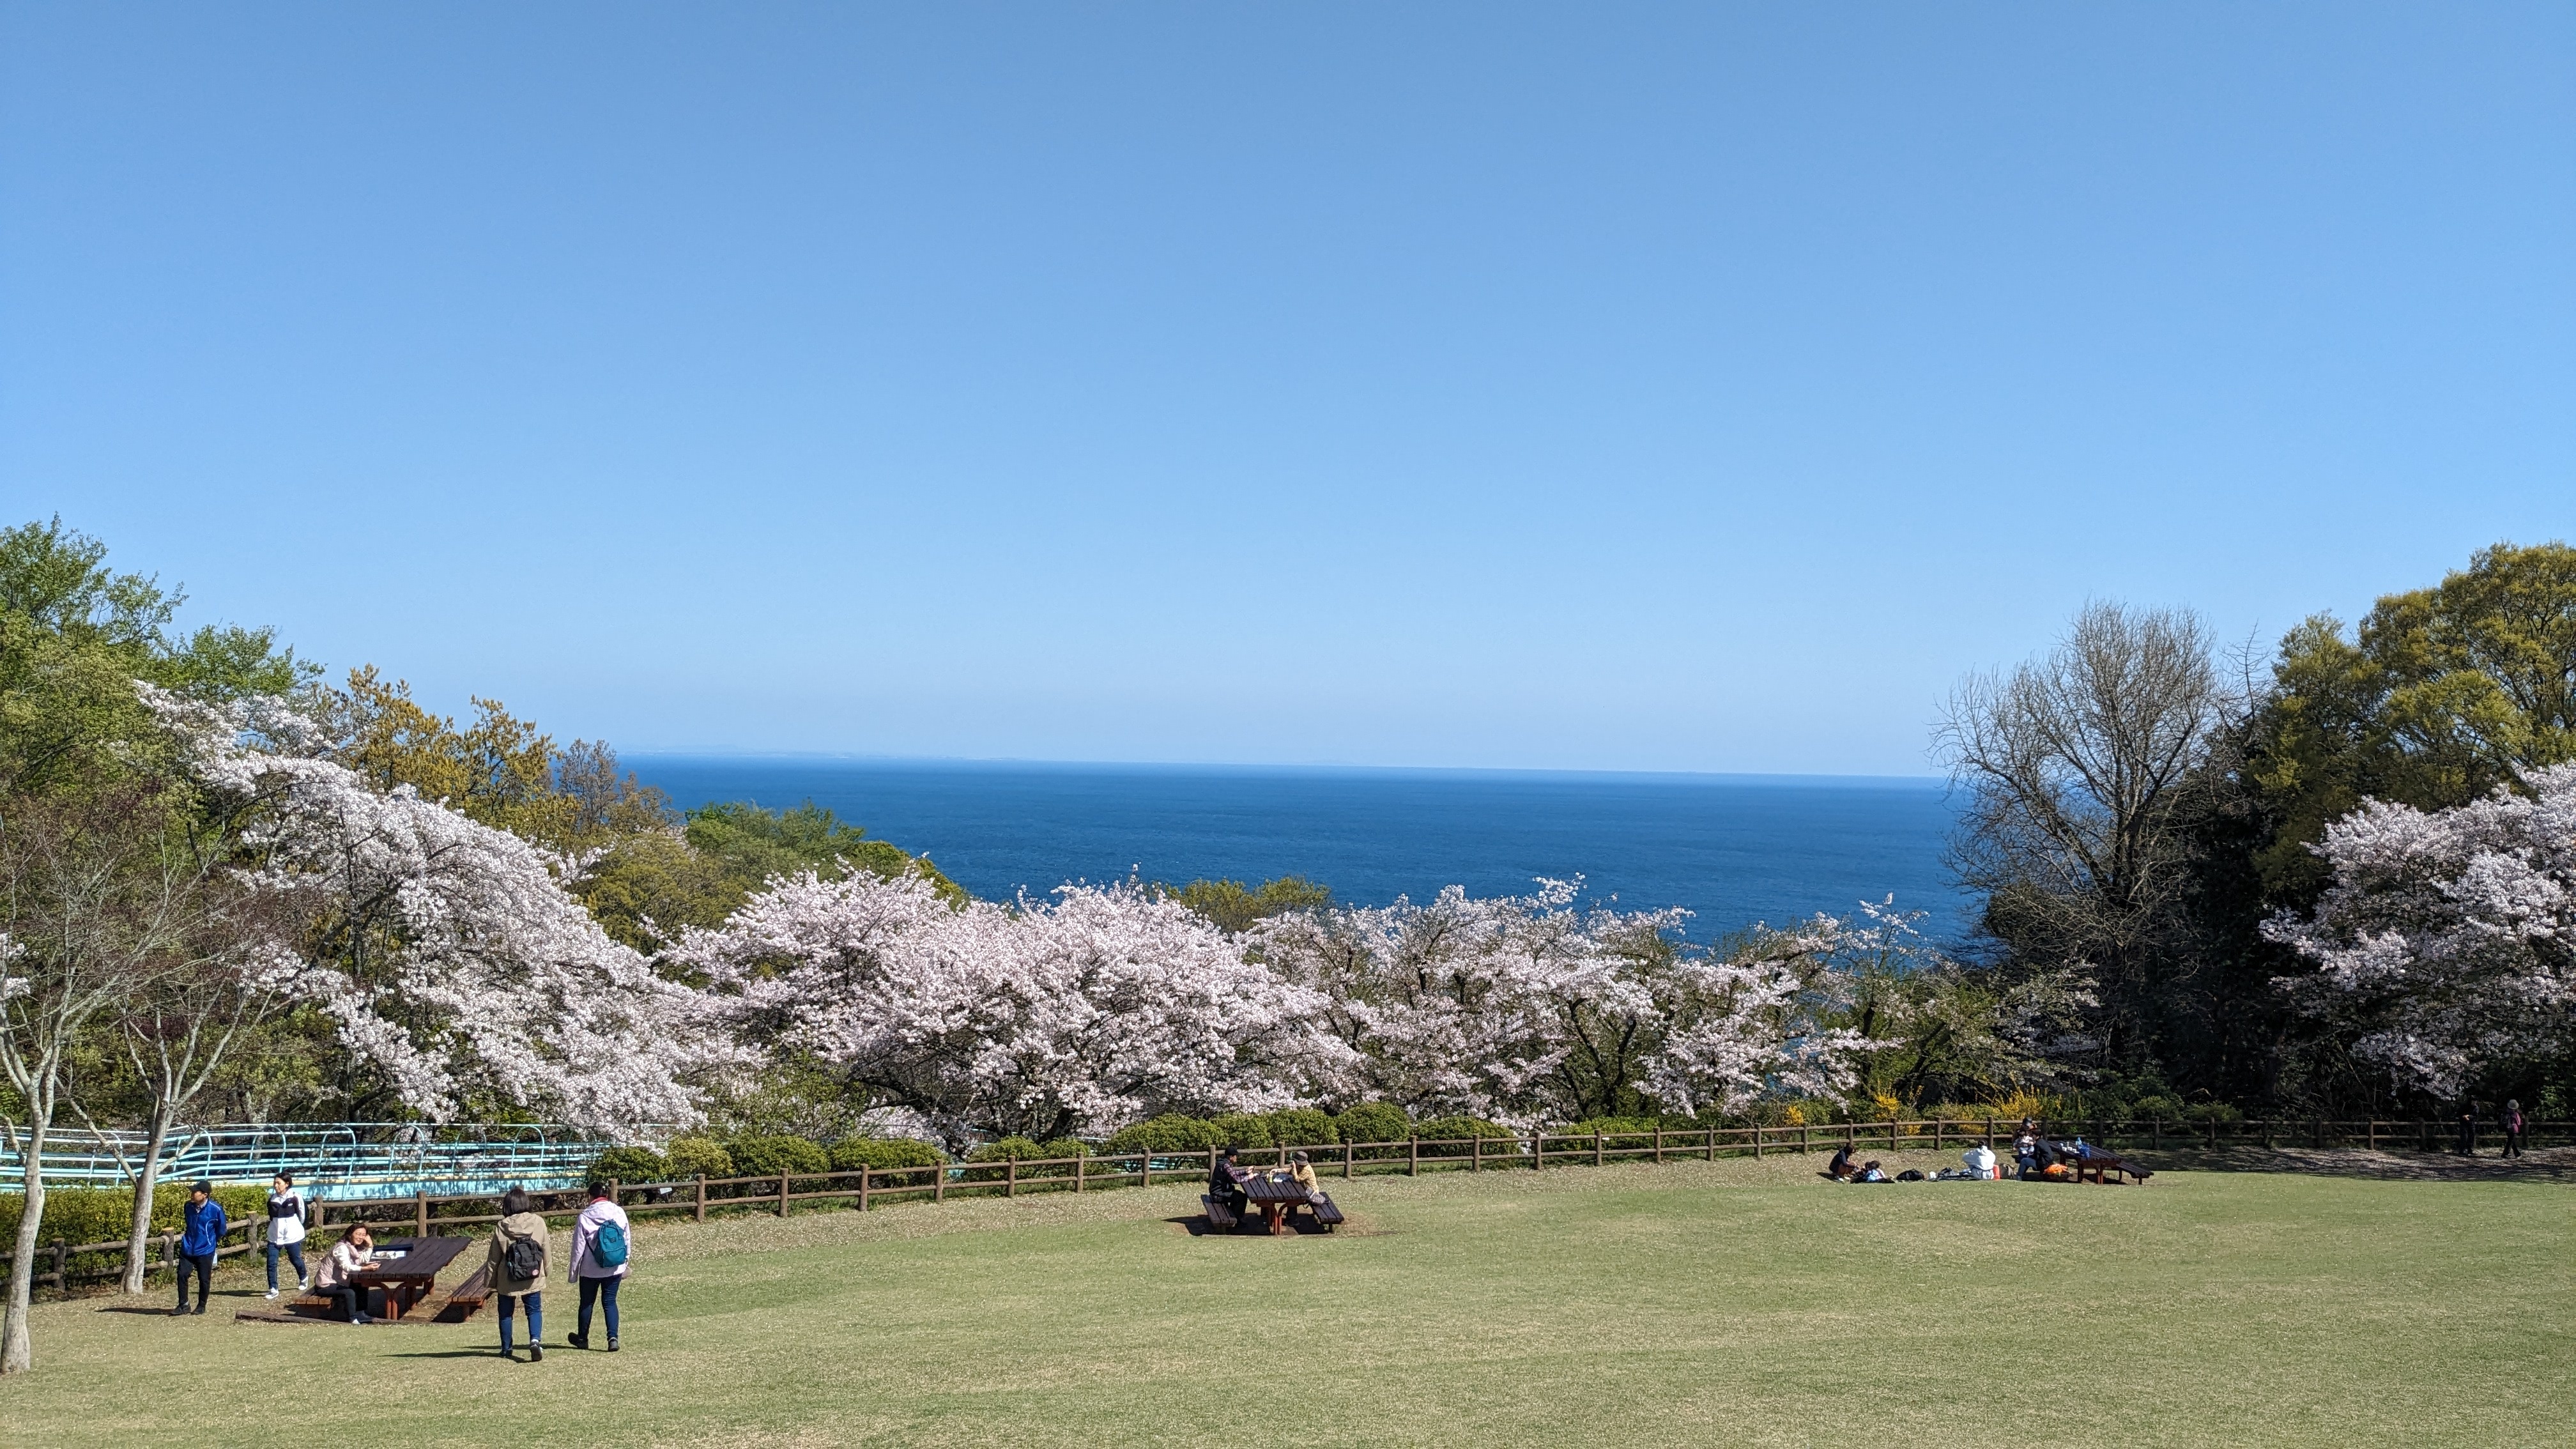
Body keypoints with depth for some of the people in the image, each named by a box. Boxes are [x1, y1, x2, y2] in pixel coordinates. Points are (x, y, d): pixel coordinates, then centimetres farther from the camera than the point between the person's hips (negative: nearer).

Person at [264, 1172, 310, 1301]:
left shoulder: (296, 1197, -13)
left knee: (296, 1260, 14)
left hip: (292, 1235, -3)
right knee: (271, 1263, -6)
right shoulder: (272, 1198, 0)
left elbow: (302, 1214, 2)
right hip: (275, 1236, 3)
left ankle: (304, 1278, 42)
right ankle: (273, 1289, 3)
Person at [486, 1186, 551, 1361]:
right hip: (533, 1279, 0)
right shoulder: (538, 1222, -6)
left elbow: (494, 1258, -2)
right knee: (534, 1310, 8)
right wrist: (546, 1271, 17)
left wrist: (490, 1280, 8)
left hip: (507, 1281, 0)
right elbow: (546, 1249, 2)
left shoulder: (502, 1228, -9)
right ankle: (535, 1340, -16)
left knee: (506, 1313, 16)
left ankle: (506, 1349, 23)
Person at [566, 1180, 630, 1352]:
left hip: (590, 1270, -2)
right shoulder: (619, 1212, -2)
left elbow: (578, 1247, -7)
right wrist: (624, 1265, 16)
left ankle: (582, 1338, 29)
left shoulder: (585, 1217, -10)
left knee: (587, 1303, 14)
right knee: (610, 1301, 8)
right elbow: (628, 1240, 5)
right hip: (615, 1268, 2)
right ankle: (613, 1338, -7)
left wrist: (573, 1273, 2)